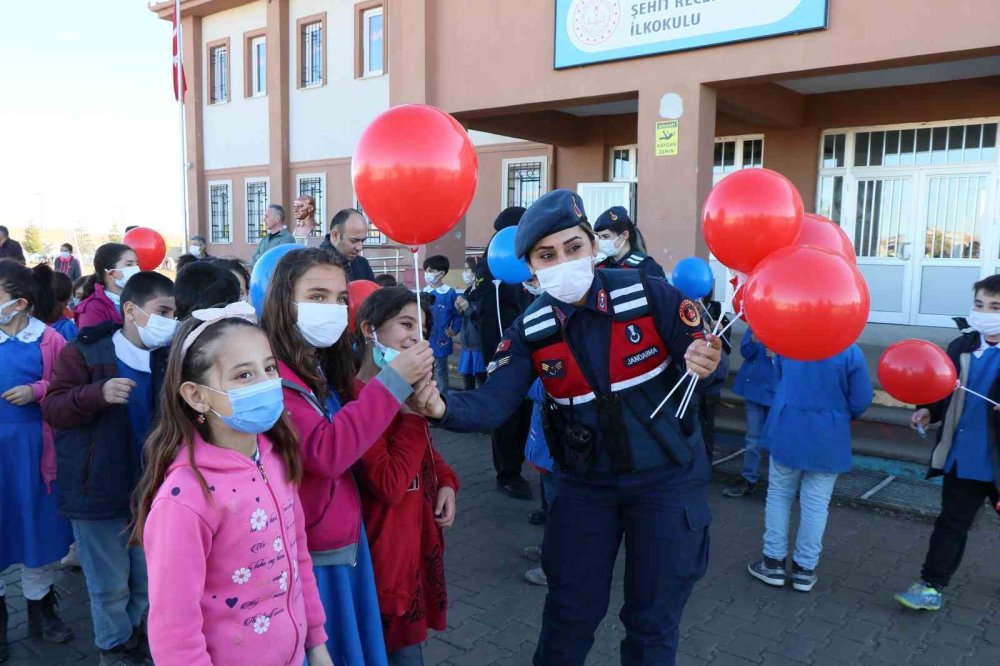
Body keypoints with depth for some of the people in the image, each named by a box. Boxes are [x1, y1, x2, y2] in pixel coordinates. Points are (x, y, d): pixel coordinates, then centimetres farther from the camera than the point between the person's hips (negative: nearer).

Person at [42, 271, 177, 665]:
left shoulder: (166, 357, 6)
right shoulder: (84, 351, -8)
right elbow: (52, 408, -12)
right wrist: (97, 393, -29)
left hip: (149, 488, 4)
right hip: (98, 491, -4)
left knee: (148, 578, 16)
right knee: (110, 585, 7)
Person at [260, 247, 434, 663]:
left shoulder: (328, 368, 6)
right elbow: (326, 453, -30)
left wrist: (411, 398, -12)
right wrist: (394, 380, -28)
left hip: (345, 547, 8)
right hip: (304, 560, -8)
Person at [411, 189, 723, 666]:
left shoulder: (649, 294, -16)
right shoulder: (531, 331, -9)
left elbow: (703, 354, -8)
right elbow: (493, 403, -17)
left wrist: (705, 365, -33)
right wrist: (444, 407, -38)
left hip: (667, 479, -1)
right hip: (586, 483, 2)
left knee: (653, 617, 12)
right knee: (570, 609, 14)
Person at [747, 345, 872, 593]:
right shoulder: (850, 351, -15)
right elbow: (861, 401, -9)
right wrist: (840, 414, 13)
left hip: (787, 430, 2)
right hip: (828, 437, -2)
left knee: (779, 495, 13)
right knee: (816, 503, 8)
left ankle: (774, 562, 18)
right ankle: (804, 568, 16)